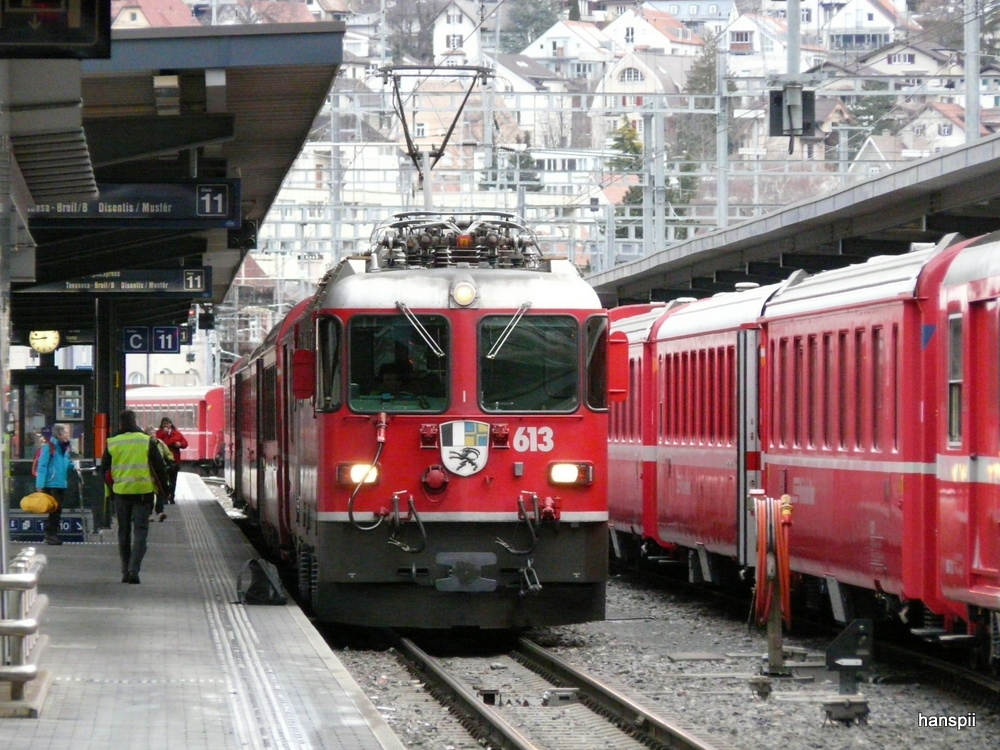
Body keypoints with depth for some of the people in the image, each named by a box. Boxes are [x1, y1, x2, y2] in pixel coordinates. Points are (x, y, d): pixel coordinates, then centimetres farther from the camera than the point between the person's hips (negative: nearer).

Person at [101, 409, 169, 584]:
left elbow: (104, 469, 8)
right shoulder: (147, 441, -3)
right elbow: (159, 467, -1)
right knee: (140, 530, 0)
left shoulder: (112, 443, 2)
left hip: (121, 491, 2)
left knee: (123, 531, 13)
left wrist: (111, 487, 21)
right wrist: (162, 487, 10)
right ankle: (134, 570, -14)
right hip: (143, 491, -2)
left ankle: (125, 571, 14)